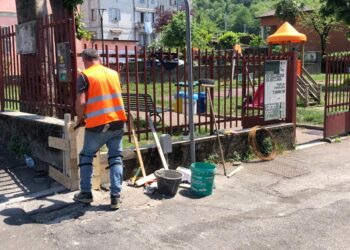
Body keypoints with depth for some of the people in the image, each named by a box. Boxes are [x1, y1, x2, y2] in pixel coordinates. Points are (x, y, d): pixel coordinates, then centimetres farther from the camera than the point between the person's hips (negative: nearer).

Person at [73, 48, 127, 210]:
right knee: (116, 158, 10)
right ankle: (116, 197, 6)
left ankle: (86, 193, 21)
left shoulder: (85, 76, -5)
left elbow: (81, 102, -14)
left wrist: (80, 119, 3)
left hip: (97, 125, -4)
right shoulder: (113, 73, 10)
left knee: (86, 157, 16)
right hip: (117, 122, 4)